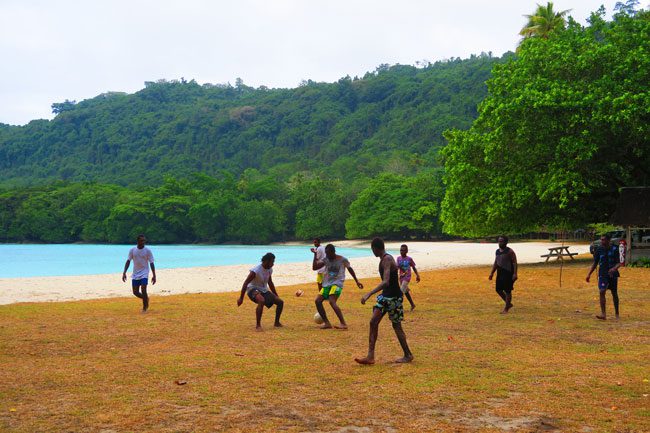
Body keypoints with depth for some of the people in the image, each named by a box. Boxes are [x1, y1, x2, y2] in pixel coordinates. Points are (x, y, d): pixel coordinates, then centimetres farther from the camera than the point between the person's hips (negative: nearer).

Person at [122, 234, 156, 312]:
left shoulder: (148, 251, -6)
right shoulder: (132, 250, 0)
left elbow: (151, 263, -5)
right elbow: (128, 261, 3)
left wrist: (154, 276, -8)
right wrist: (124, 273, -6)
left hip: (144, 274, -3)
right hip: (135, 274, 3)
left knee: (143, 290, -17)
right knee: (135, 292, 4)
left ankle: (145, 307, -2)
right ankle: (146, 299, 32)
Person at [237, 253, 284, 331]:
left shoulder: (270, 270, 1)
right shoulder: (256, 271, -23)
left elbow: (270, 283, 18)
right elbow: (245, 283, -21)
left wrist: (276, 295, 22)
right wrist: (241, 298, -22)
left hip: (264, 290, 8)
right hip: (253, 289, -8)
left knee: (280, 302, -3)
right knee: (261, 301, -40)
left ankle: (277, 322, 16)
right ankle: (258, 325, -32)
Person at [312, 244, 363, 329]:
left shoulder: (342, 260, -4)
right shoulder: (325, 260, 6)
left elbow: (350, 269, 11)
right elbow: (314, 267, 0)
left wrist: (357, 281, 15)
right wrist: (315, 255, -5)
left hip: (337, 284, -6)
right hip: (326, 284, 6)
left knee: (332, 301, -27)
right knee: (318, 300, -10)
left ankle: (343, 324, -28)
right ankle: (326, 323, 1)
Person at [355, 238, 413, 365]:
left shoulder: (387, 260, -21)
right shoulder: (384, 259, 9)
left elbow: (385, 282, -33)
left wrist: (369, 294, -38)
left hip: (393, 297, -9)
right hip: (386, 295, 9)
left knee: (396, 326, 2)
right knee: (373, 322, 3)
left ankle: (408, 355, 18)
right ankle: (370, 356, 3)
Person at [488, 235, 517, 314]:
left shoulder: (509, 251, -10)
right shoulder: (497, 251, 11)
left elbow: (514, 262, -14)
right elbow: (495, 263, 19)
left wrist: (515, 274, -21)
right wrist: (492, 273, 15)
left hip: (508, 274, -8)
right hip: (500, 273, 8)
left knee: (507, 291, -2)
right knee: (498, 290, 9)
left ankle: (506, 308, 7)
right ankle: (509, 304, 28)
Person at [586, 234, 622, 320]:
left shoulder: (615, 249, -6)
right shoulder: (599, 250, 2)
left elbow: (619, 263, -8)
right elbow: (595, 263, 9)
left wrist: (614, 268, -29)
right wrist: (589, 274, 3)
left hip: (613, 274, -1)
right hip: (602, 274, 1)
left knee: (614, 294, 9)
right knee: (602, 292, -15)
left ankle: (617, 314, 23)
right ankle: (603, 314, -18)